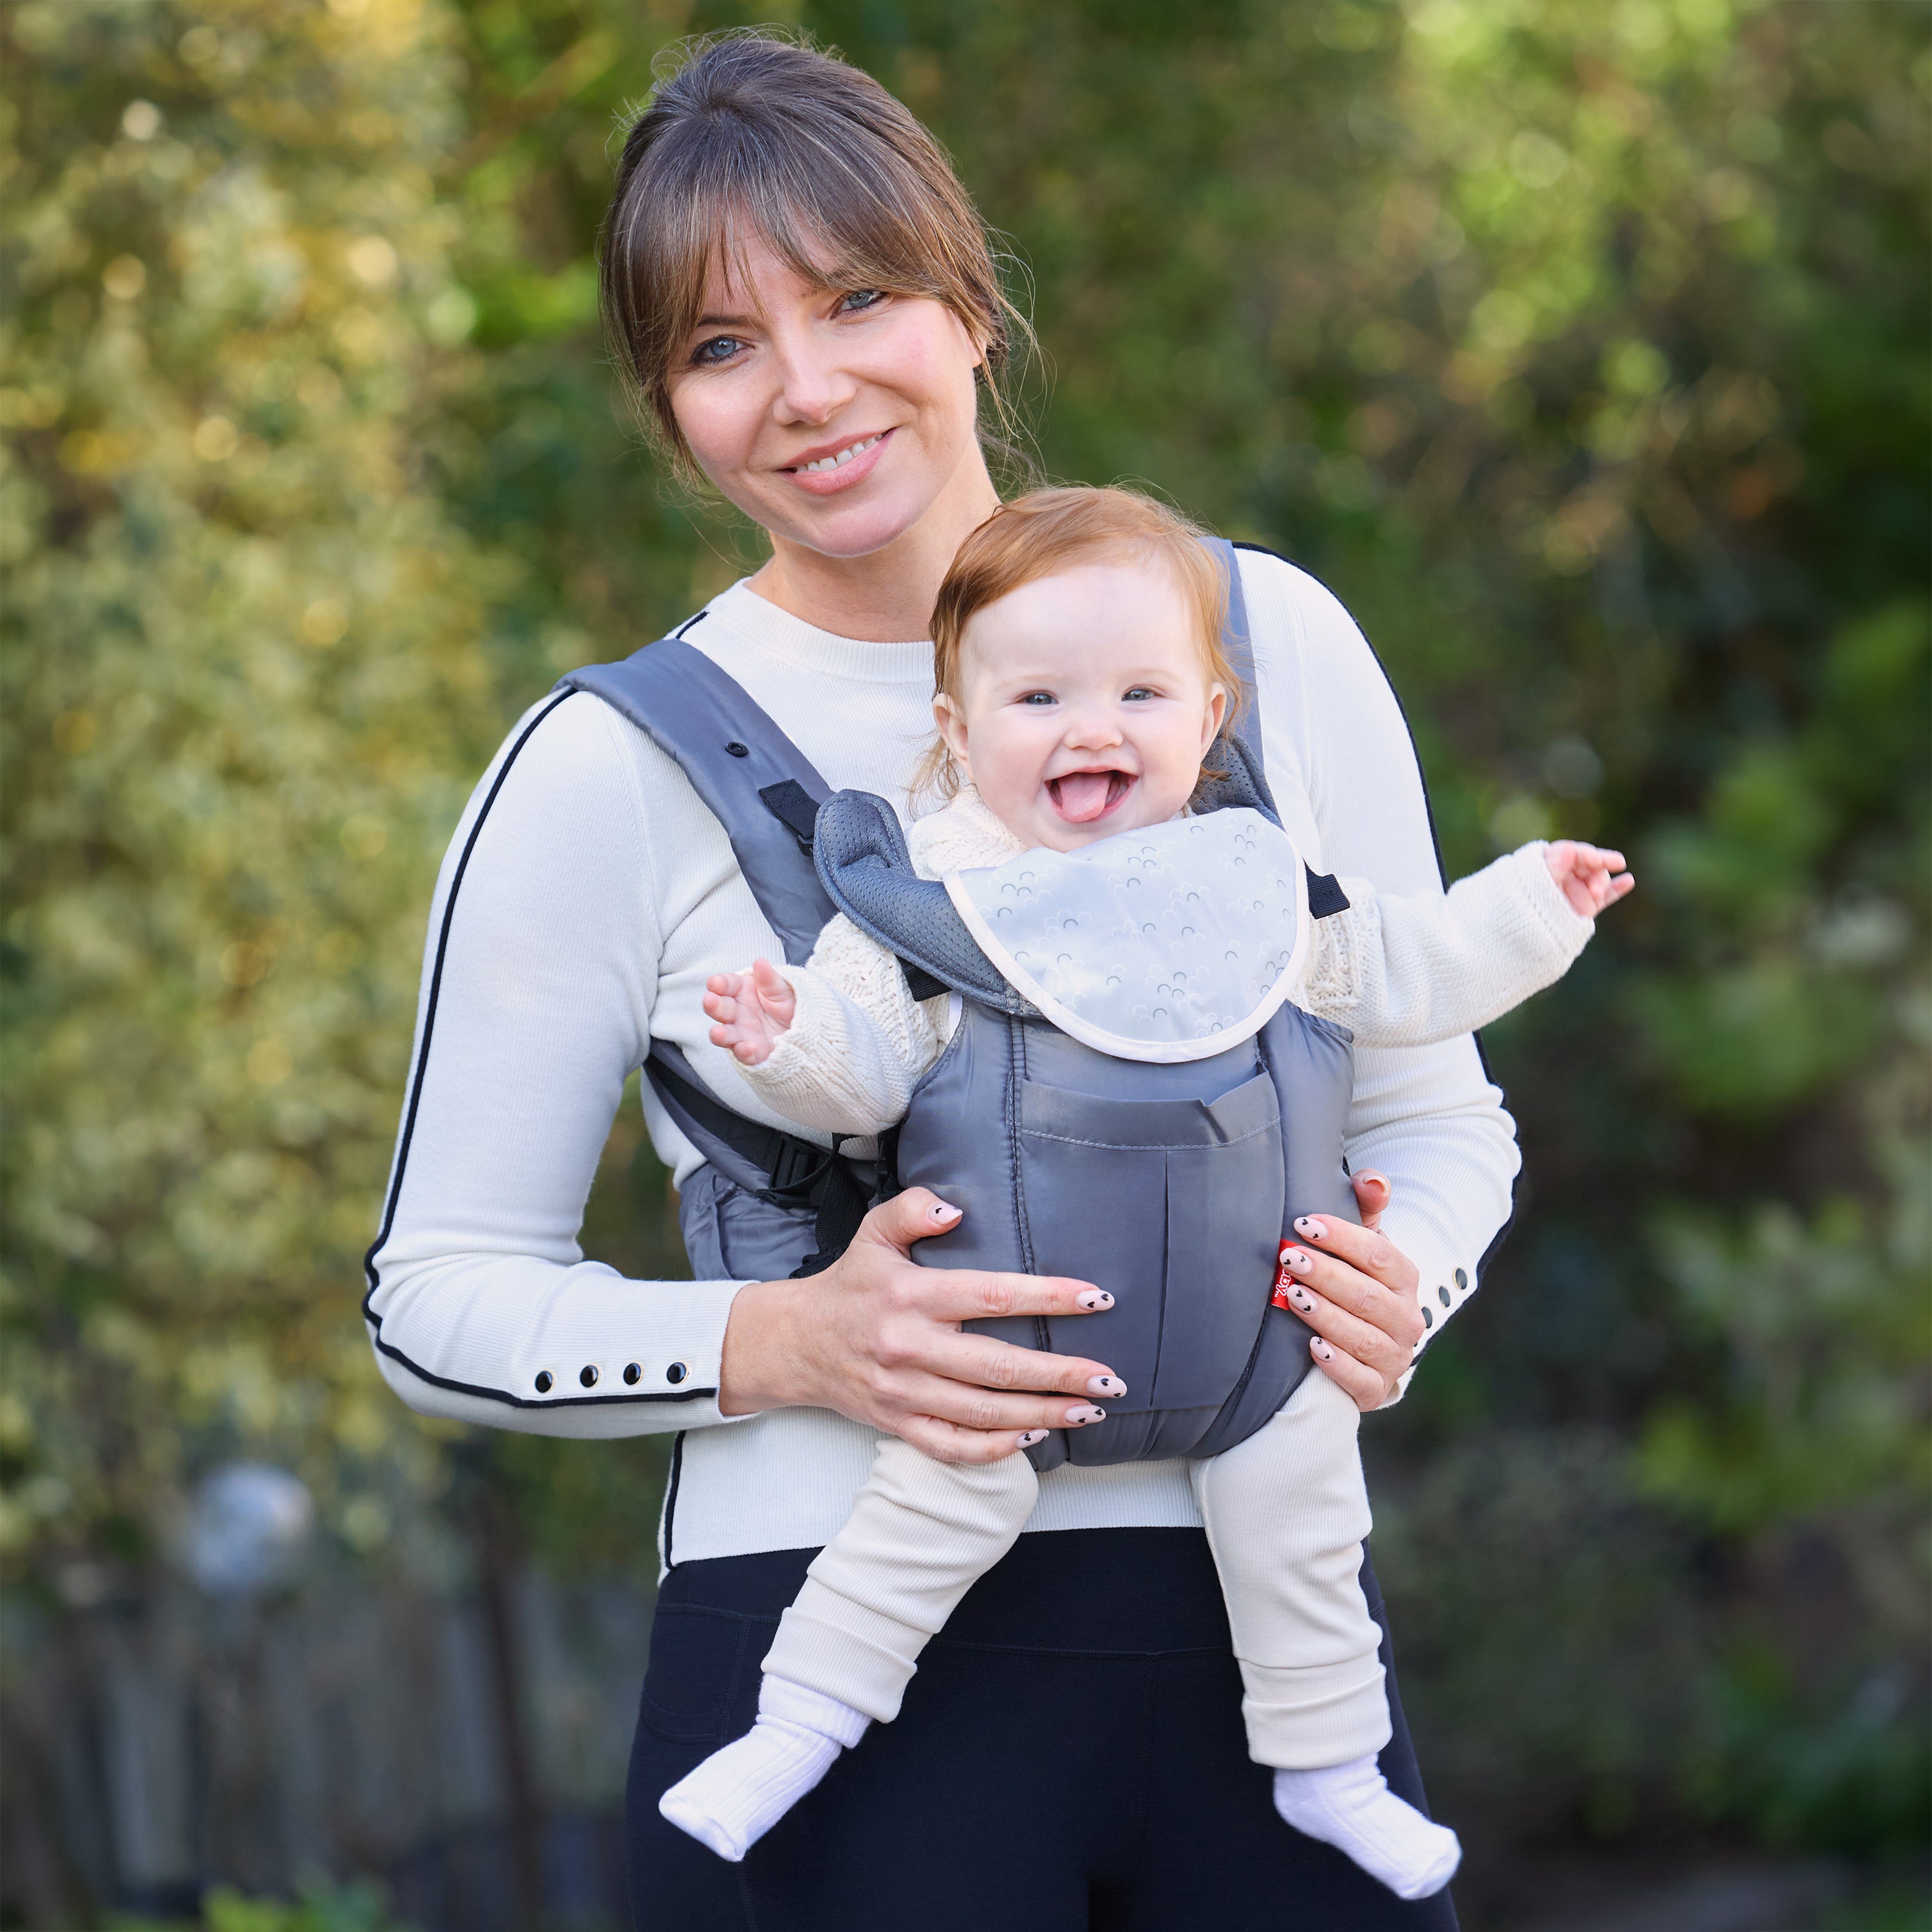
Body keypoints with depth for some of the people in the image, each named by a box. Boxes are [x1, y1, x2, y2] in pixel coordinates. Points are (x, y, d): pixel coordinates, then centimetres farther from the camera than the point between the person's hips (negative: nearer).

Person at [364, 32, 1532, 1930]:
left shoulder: (1263, 640, 7)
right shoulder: (613, 769, -1)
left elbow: (1439, 1114, 16)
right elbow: (439, 1289, 2)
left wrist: (1393, 1285, -6)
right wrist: (781, 1344, -15)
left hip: (1260, 1632, 3)